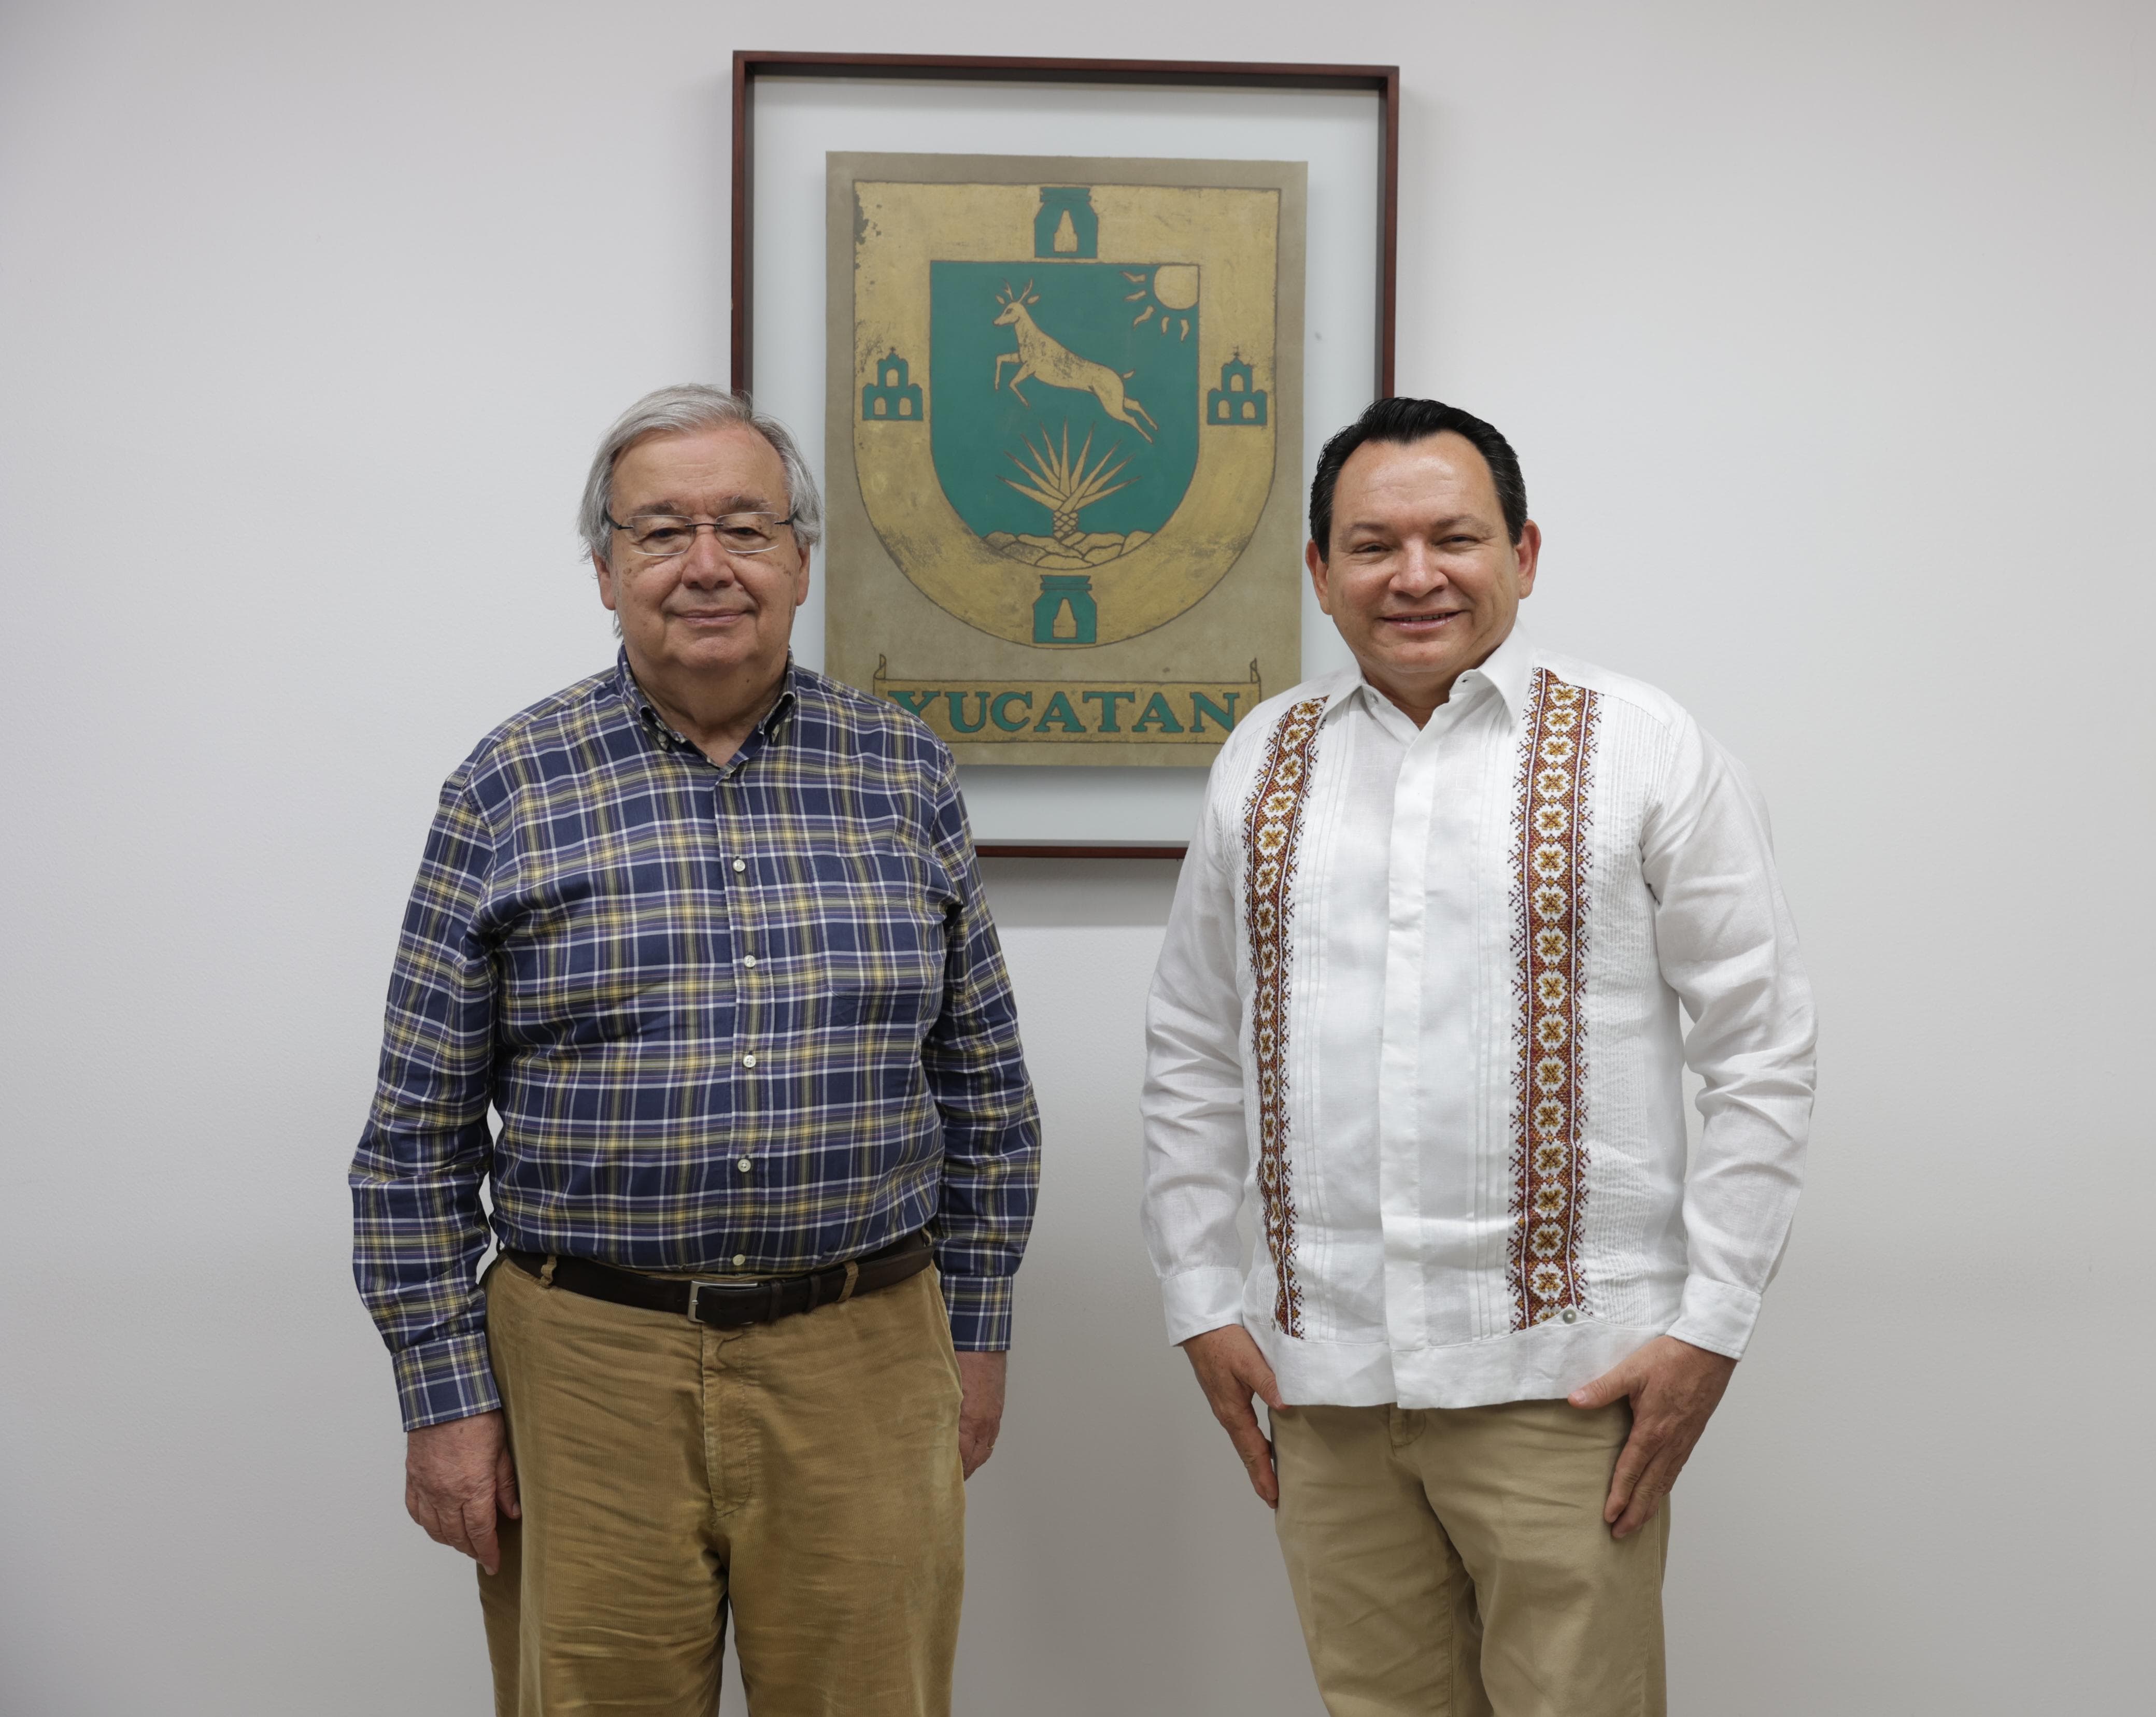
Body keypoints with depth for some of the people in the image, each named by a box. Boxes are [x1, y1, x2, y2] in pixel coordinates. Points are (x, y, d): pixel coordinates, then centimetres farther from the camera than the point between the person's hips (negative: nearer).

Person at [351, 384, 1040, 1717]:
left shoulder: (904, 776, 4)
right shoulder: (510, 792, -2)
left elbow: (986, 1086, 11)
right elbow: (420, 1131, 0)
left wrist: (977, 1330, 9)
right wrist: (445, 1395, -2)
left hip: (865, 1363, 2)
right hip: (589, 1367, -1)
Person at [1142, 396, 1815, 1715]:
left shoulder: (1645, 752, -1)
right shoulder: (1262, 763, 10)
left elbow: (1765, 1052, -1)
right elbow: (1193, 1055, 15)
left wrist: (1711, 1326, -6)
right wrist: (1203, 1299, 9)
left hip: (1561, 1376, -3)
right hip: (1322, 1382, 3)